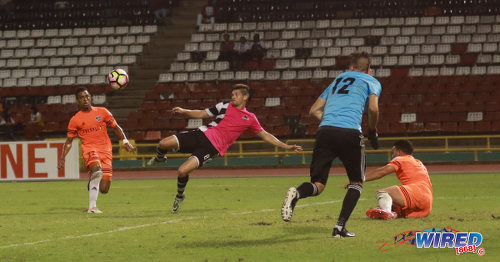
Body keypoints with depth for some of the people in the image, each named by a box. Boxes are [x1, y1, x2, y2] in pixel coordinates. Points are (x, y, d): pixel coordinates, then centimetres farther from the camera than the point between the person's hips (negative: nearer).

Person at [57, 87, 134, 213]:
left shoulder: (102, 112, 8)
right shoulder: (75, 120, 5)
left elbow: (116, 128, 16)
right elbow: (69, 141, 13)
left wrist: (125, 141, 2)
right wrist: (62, 158, 2)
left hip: (105, 150, 2)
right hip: (89, 149, -2)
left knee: (103, 189, -5)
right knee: (97, 169, -37)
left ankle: (92, 179, 33)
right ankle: (92, 206, -35)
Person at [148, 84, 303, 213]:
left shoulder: (250, 119, 12)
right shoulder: (225, 106, 15)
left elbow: (265, 136, 20)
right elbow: (201, 114, 17)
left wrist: (286, 147, 14)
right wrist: (183, 112, 1)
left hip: (213, 148, -3)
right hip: (202, 134, 3)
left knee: (182, 171, -24)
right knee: (164, 143, -15)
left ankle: (180, 195, 9)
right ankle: (160, 158, 25)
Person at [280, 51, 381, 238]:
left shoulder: (338, 79, 30)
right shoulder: (372, 82, 17)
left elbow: (314, 110, 26)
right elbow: (373, 108, -2)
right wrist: (372, 132, 12)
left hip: (325, 132, 3)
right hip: (350, 133, -3)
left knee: (318, 185, 6)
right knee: (357, 182, 16)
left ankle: (297, 193, -29)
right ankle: (340, 227, 1)